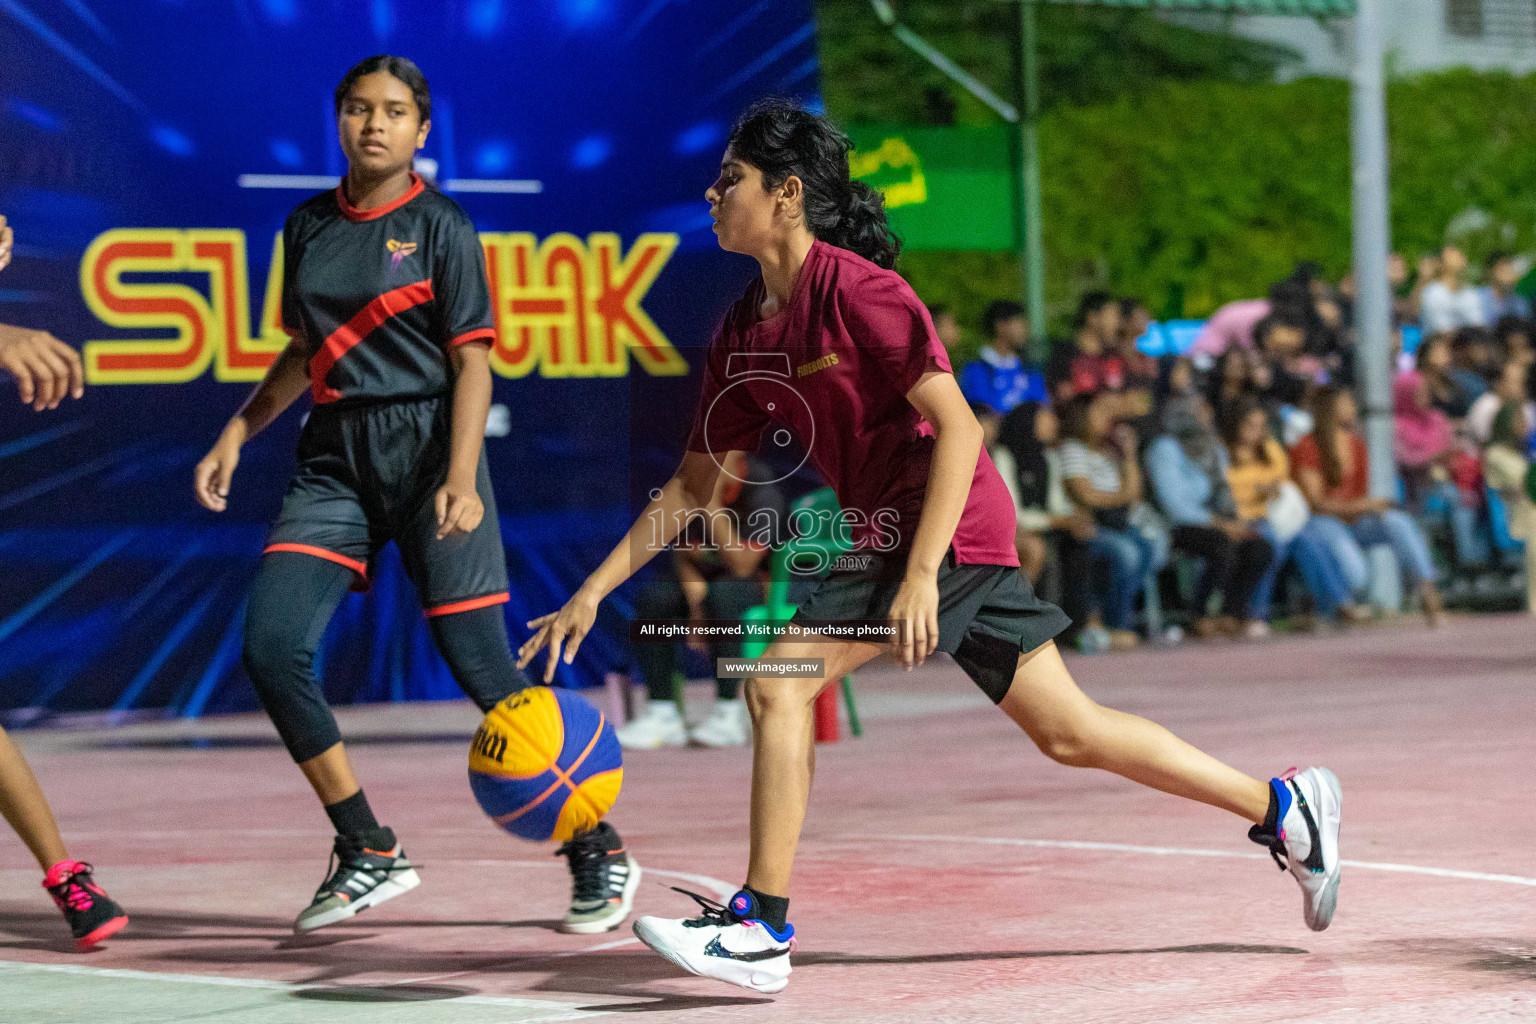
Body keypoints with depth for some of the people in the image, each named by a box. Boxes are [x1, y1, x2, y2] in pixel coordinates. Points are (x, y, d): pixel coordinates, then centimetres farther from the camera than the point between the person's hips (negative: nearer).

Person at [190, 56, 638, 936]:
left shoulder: (440, 226, -4)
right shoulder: (309, 227, 12)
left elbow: (472, 362, -8)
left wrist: (461, 481, -19)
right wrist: (239, 433, 15)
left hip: (426, 444, -5)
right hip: (335, 459, 5)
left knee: (483, 665, -8)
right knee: (271, 647, -11)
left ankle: (601, 854, 7)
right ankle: (369, 854, 3)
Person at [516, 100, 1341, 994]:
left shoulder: (853, 287, -15)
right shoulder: (743, 333, 9)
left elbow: (958, 429, -18)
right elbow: (696, 484, 15)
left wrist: (920, 574, -25)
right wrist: (593, 592, 10)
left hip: (949, 526, -9)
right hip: (893, 531, 9)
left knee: (779, 680, -16)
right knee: (1069, 732, 12)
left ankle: (763, 930, -12)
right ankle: (1285, 809, 20)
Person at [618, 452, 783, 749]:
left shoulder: (760, 491, -21)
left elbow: (741, 566, -25)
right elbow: (682, 554, 2)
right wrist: (696, 604, -16)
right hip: (706, 579, 6)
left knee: (720, 595, -38)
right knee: (652, 599, -21)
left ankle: (730, 714, -31)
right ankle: (663, 714, -19)